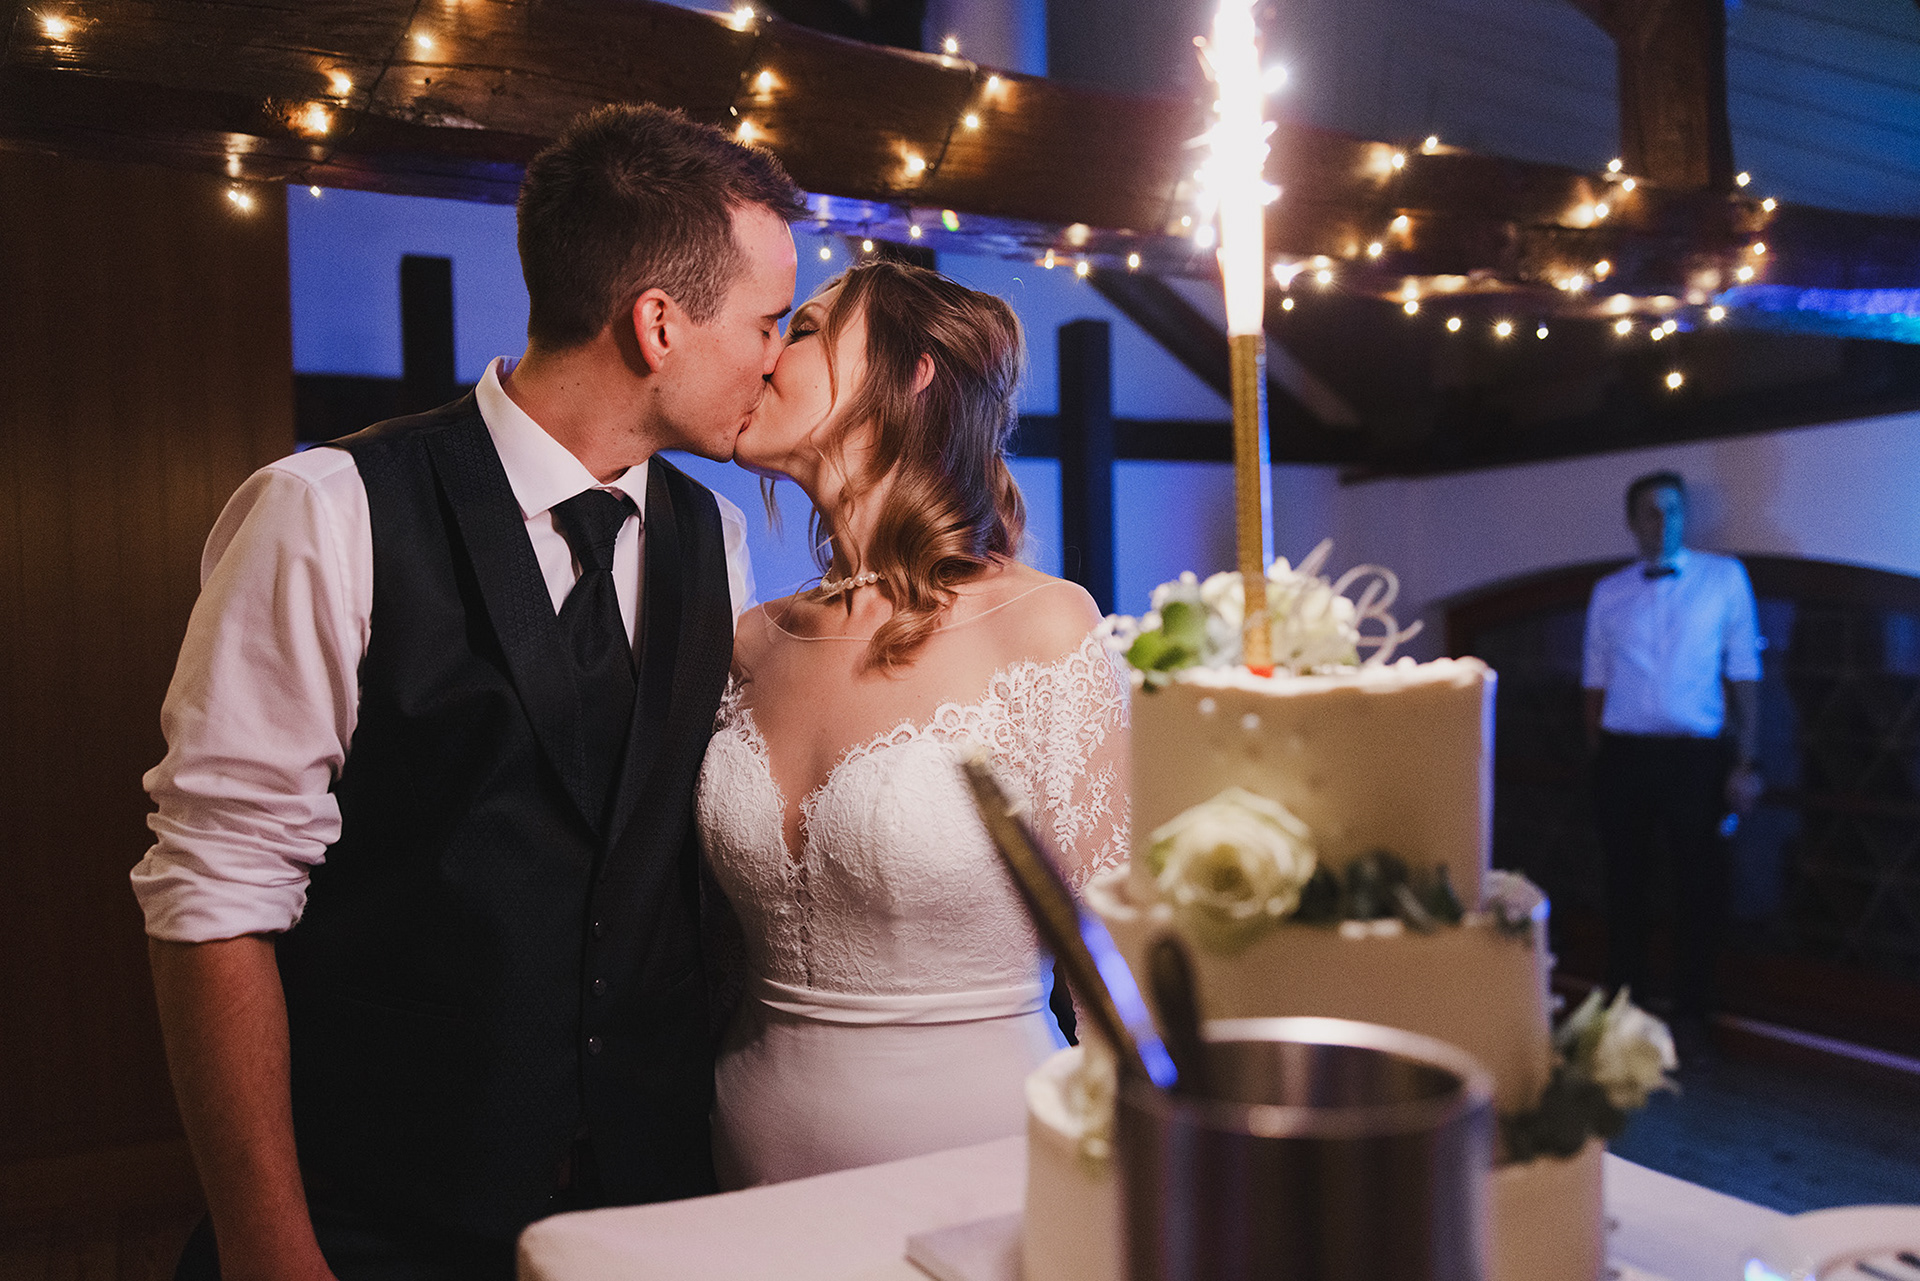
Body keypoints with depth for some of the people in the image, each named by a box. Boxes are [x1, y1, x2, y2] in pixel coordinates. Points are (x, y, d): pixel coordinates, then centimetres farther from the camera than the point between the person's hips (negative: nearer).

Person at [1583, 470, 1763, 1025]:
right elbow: (1597, 681, 11)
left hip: (1696, 757, -2)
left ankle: (1691, 1016, 20)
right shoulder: (1608, 592, 9)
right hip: (1623, 755, 2)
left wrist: (1747, 762, -5)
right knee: (1625, 884, 10)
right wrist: (1596, 757, 6)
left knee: (1700, 889, 4)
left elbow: (1743, 673, 0)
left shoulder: (1725, 578, 3)